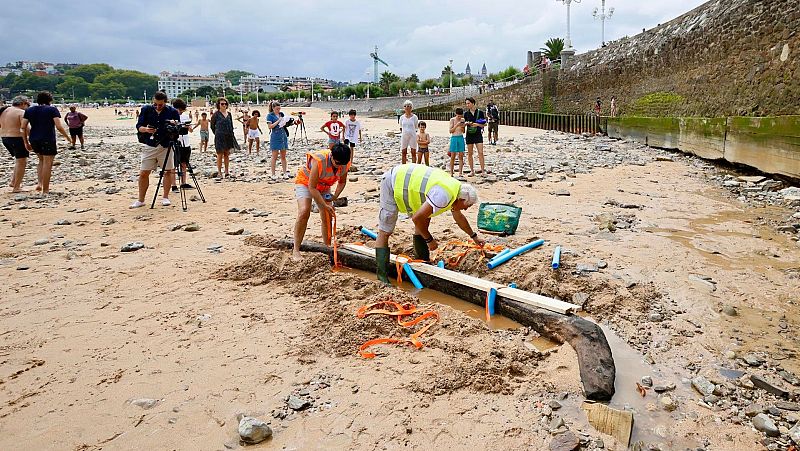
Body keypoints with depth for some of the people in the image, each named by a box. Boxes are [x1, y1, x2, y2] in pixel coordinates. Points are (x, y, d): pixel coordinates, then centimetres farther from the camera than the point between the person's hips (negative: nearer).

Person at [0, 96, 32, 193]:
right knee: (21, 162, 0)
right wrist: (26, 142, -22)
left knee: (19, 161, 23)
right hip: (17, 138, -8)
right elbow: (23, 128, -21)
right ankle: (16, 187, 0)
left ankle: (13, 182, 21)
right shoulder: (22, 112, -11)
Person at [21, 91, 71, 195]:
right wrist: (67, 137, 0)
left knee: (41, 160, 24)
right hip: (48, 140, -5)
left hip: (34, 140, 5)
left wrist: (31, 136, 20)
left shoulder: (29, 110, 11)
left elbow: (23, 126, 5)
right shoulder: (52, 109, -4)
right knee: (47, 163, 0)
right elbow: (59, 126, -13)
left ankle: (40, 183, 10)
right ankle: (45, 190, 1)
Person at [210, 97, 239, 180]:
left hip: (228, 137, 5)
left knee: (227, 155, 8)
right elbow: (212, 126, 4)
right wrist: (217, 134, 8)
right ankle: (219, 173, 4)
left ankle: (227, 172, 14)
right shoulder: (216, 114, -4)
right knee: (220, 155, -2)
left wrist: (232, 135, 10)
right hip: (219, 137, -4)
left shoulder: (229, 114, 10)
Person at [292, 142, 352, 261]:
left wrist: (335, 196, -17)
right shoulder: (319, 161, -38)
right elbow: (312, 187, -32)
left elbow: (342, 182, 1)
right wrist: (325, 205, -34)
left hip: (323, 186, 6)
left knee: (327, 217, -1)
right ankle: (296, 251, -19)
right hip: (305, 182, -5)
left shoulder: (344, 164, -19)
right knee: (304, 212, -23)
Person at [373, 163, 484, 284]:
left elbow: (459, 217, 22)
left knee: (424, 222, 8)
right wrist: (429, 240, -15)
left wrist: (474, 236, 29)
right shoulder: (444, 195, -28)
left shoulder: (455, 188, 4)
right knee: (384, 232, -10)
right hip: (392, 184, -10)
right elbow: (416, 218, -29)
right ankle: (382, 277, -9)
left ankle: (423, 262, 17)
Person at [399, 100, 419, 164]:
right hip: (404, 136, 2)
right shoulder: (402, 117, 4)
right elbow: (401, 128, 12)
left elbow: (416, 127, 4)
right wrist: (404, 131, 2)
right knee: (404, 153, 6)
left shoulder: (414, 117, -2)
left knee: (413, 153, 4)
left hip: (412, 136, -2)